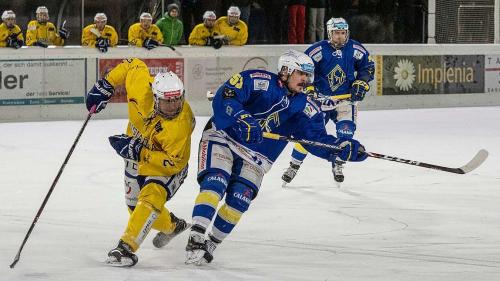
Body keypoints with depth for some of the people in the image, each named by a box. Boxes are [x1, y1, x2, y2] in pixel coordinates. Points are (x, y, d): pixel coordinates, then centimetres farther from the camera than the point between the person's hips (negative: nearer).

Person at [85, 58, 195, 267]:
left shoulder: (182, 124, -39)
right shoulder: (142, 89, -29)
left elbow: (174, 162, -34)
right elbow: (132, 65, -10)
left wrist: (139, 152, -39)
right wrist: (105, 85, -13)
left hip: (168, 165, -6)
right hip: (137, 156, 6)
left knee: (151, 198, -31)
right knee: (135, 205, 20)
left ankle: (126, 247, -33)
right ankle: (172, 226, 47)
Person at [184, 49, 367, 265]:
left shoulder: (305, 108, 2)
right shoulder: (257, 81, -15)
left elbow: (319, 139, -3)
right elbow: (224, 98, -26)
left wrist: (346, 148, -21)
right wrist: (242, 120, -42)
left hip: (255, 159, 5)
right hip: (222, 136, -5)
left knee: (240, 197, -14)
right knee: (216, 183, -24)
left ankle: (211, 244, -2)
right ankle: (196, 238, -30)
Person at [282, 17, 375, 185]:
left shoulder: (355, 49, -4)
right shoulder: (318, 50, -12)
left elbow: (368, 67, 9)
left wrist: (361, 83, -4)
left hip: (346, 98, 1)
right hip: (320, 97, -1)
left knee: (346, 132, -13)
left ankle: (337, 165, 8)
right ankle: (294, 165, 8)